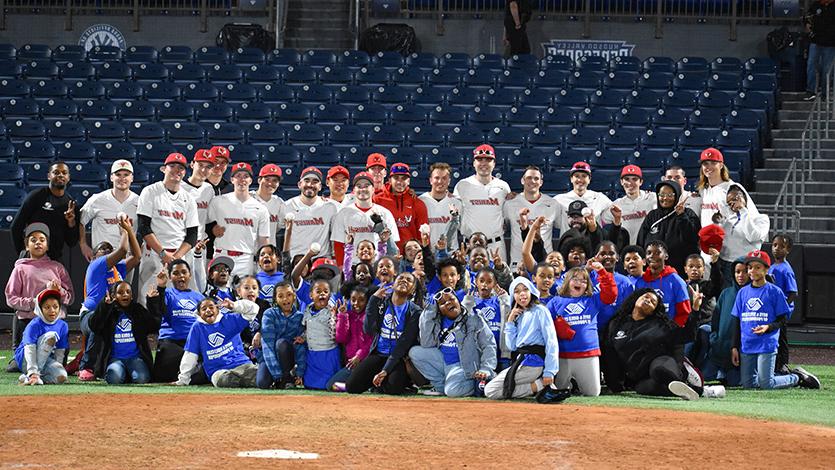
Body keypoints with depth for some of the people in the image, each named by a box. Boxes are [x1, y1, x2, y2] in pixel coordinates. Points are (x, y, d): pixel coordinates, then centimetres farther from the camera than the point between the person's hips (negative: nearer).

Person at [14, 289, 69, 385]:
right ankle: (32, 375, -27)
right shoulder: (34, 325, -16)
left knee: (62, 377, -29)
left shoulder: (63, 326, 1)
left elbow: (60, 352, 4)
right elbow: (30, 350, -27)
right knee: (50, 336, -28)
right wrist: (33, 373, -38)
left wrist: (56, 368, -9)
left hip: (46, 360, 4)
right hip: (25, 361, -4)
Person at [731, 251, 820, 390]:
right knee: (748, 384, 4)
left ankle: (797, 377, 12)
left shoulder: (775, 291, -2)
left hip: (767, 345, -5)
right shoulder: (743, 292, 12)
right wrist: (735, 347, 10)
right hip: (746, 346, 5)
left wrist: (768, 327, -22)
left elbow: (783, 320, -2)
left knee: (766, 385, -13)